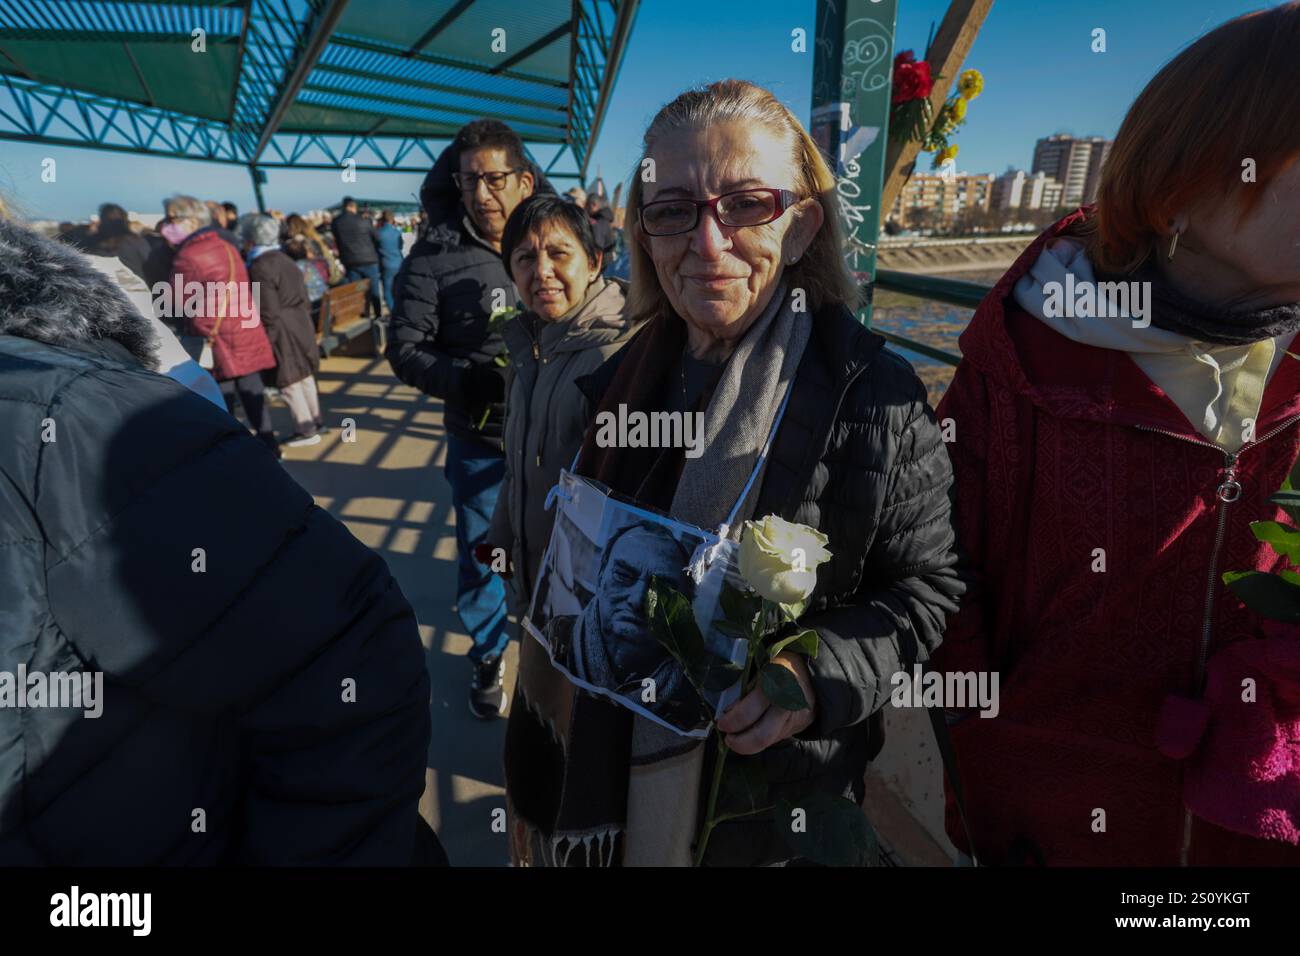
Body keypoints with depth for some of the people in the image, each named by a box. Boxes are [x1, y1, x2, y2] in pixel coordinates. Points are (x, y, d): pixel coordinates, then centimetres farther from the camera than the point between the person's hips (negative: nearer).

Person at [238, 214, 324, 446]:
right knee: (305, 375, 17)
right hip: (301, 323, 9)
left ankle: (306, 430, 5)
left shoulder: (259, 267, -15)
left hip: (281, 330, -9)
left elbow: (268, 311, -18)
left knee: (289, 382, 0)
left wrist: (266, 339, -11)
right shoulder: (285, 260, 12)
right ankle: (315, 421, 27)